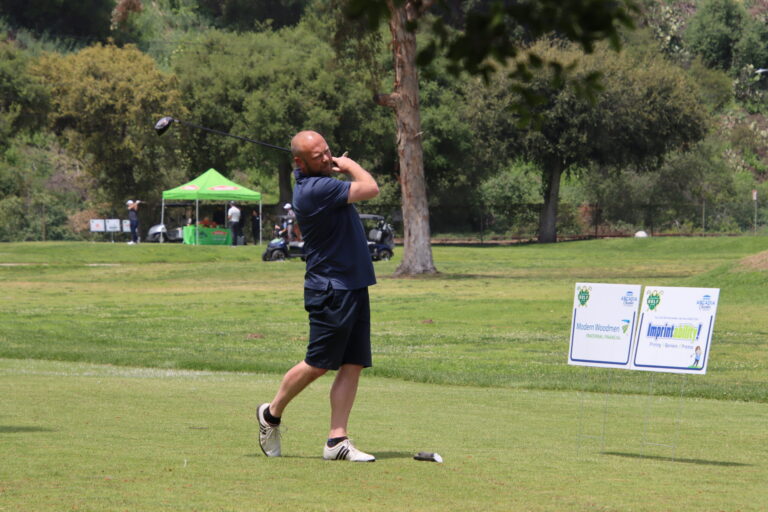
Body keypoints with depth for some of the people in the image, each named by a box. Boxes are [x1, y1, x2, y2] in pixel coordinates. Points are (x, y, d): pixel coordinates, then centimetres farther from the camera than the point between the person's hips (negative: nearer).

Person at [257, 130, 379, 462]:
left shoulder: (316, 180, 10)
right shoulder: (316, 189, -21)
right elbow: (370, 188, -18)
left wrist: (341, 166, 12)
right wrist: (348, 164, 0)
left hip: (353, 286, 9)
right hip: (332, 290, -9)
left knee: (353, 365, 2)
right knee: (318, 364, -1)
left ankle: (337, 441, 0)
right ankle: (272, 414, 20)